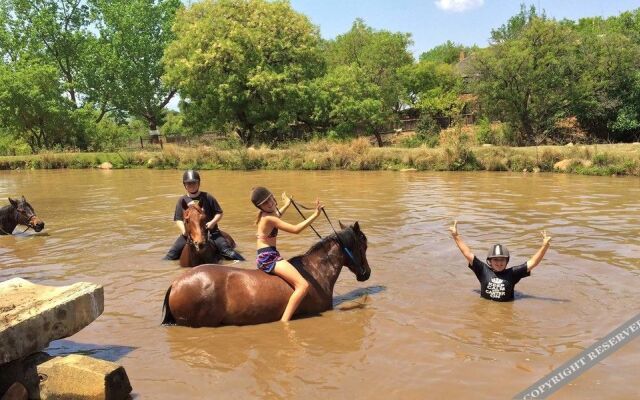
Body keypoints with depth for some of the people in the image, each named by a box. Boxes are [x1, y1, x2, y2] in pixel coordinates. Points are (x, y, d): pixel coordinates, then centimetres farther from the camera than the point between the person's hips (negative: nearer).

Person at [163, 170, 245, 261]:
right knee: (173, 253, -8)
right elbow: (178, 219, 6)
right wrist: (183, 229, -13)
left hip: (209, 230, -2)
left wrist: (213, 222, -14)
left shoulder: (207, 197, 3)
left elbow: (219, 213, 6)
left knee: (225, 248, -19)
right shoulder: (182, 200, 7)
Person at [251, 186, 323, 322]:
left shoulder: (266, 215, 9)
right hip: (268, 258, -11)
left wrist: (286, 205, 49)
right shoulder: (268, 218, -19)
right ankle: (284, 322, -33)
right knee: (303, 285, -25)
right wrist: (315, 214, -20)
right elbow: (296, 229, -23)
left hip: (265, 258, 11)